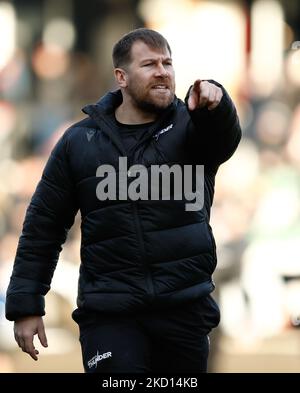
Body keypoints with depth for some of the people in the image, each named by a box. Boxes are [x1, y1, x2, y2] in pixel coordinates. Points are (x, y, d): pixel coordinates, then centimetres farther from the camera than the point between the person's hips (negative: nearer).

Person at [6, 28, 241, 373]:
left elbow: (224, 136, -22)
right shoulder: (80, 142, 5)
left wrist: (214, 104, -46)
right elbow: (44, 225, 9)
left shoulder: (190, 125, 3)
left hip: (186, 308, 1)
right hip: (109, 313, -1)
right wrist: (26, 305, 5)